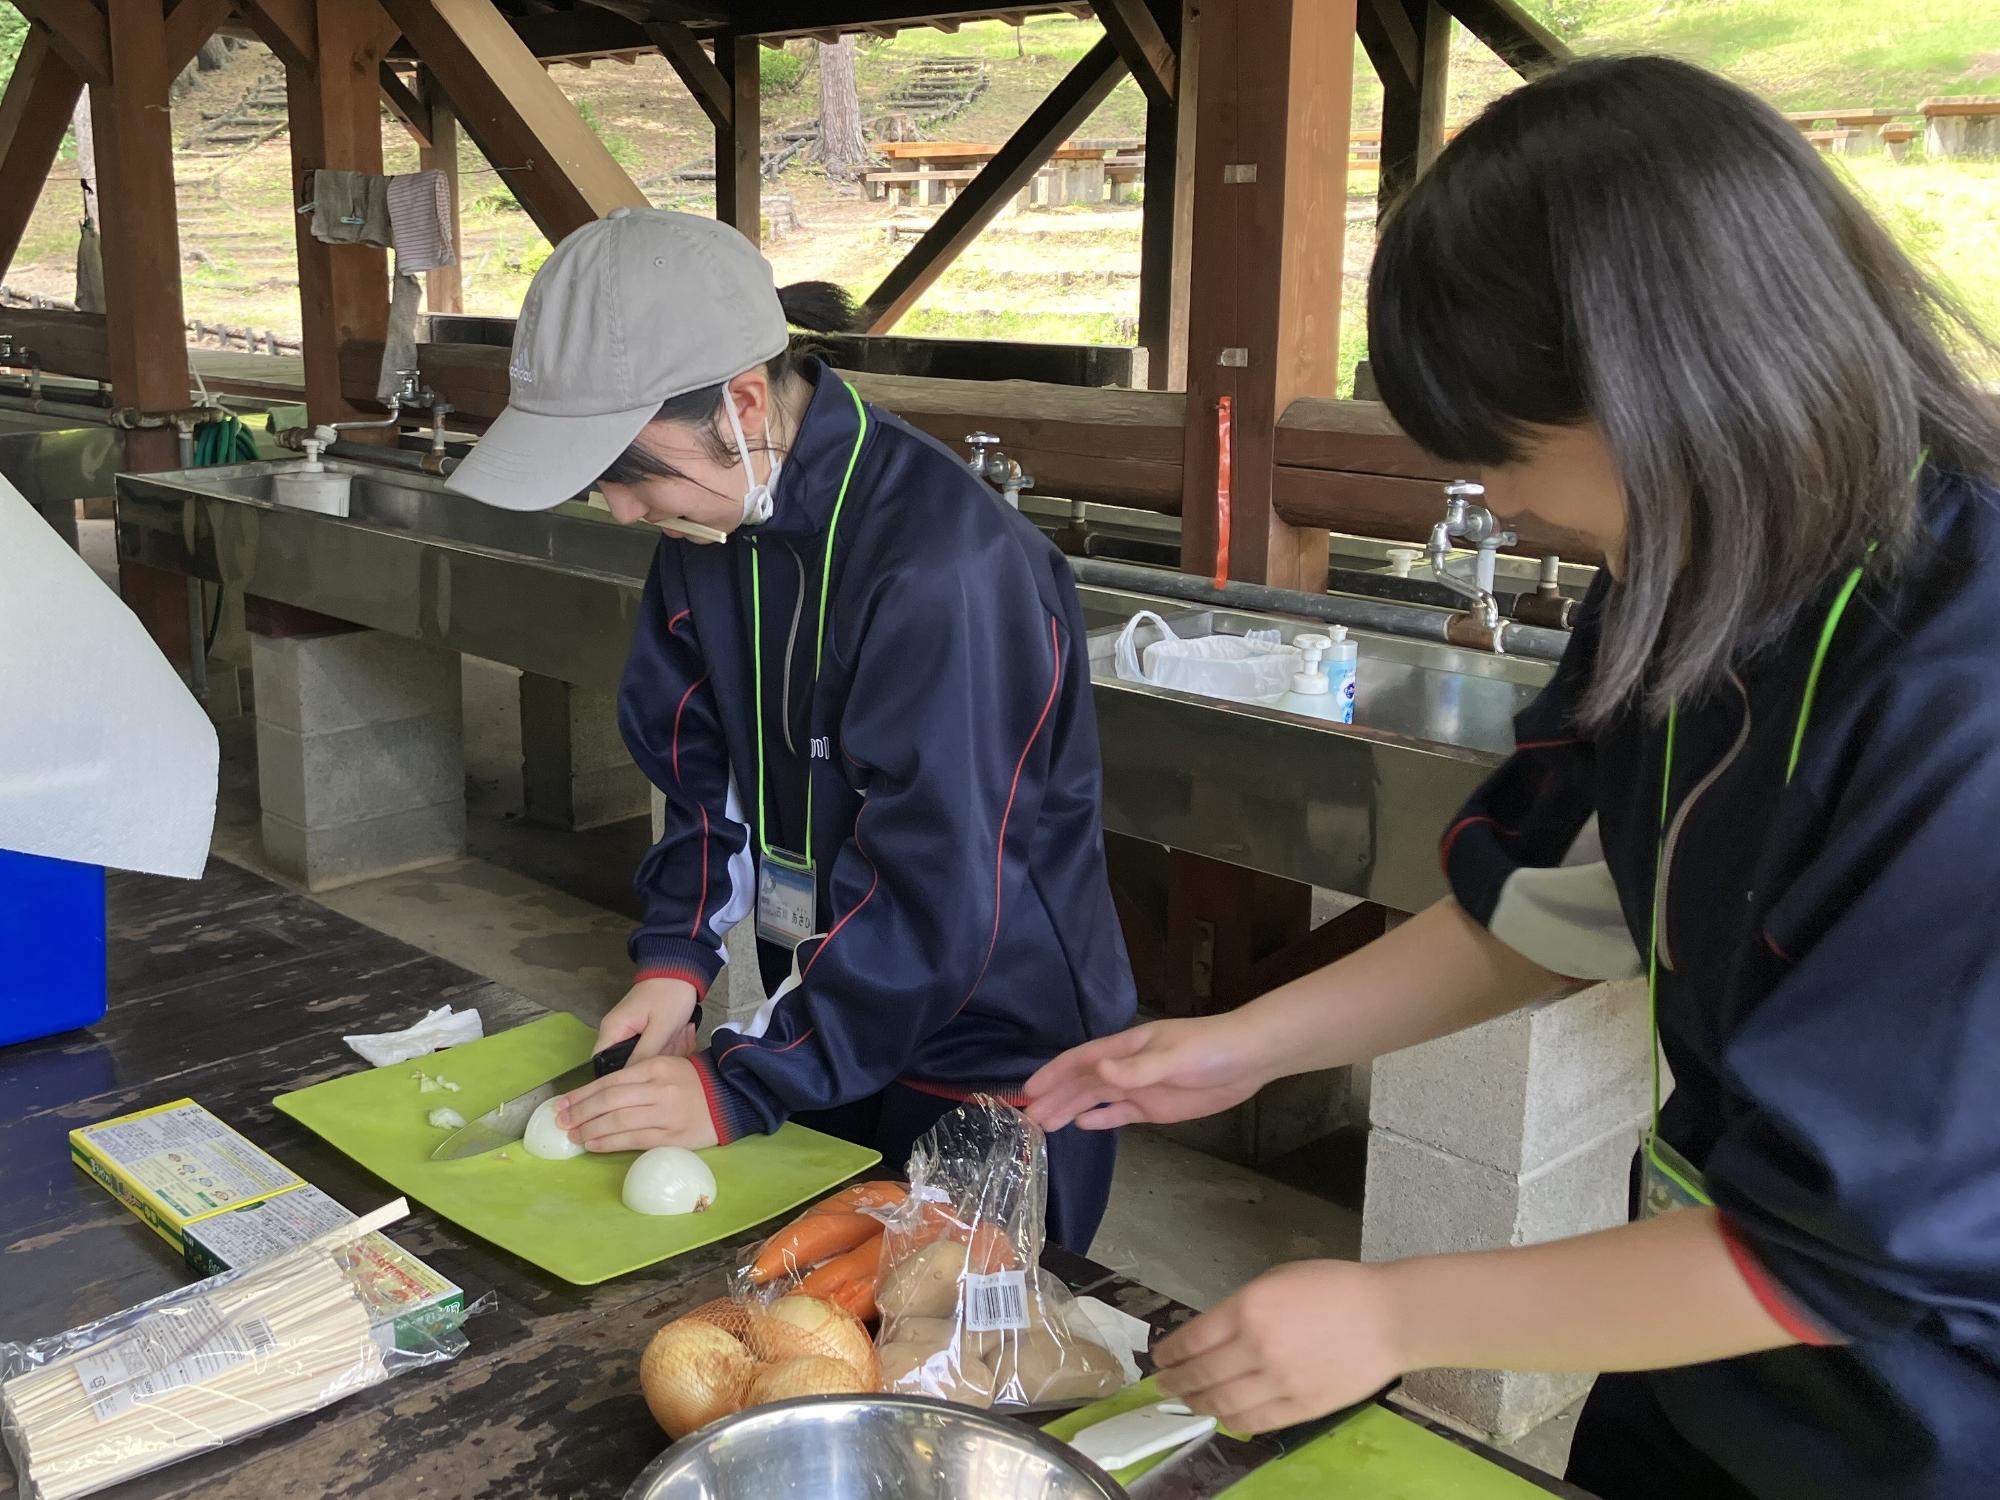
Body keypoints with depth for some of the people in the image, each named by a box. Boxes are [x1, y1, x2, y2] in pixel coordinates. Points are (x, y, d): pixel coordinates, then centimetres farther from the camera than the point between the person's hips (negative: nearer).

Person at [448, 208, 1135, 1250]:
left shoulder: (947, 564, -29)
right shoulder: (712, 519, -3)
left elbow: (935, 891, -28)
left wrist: (740, 1086, -23)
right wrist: (674, 957, -4)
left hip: (989, 1060, -7)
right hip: (825, 1031, 7)